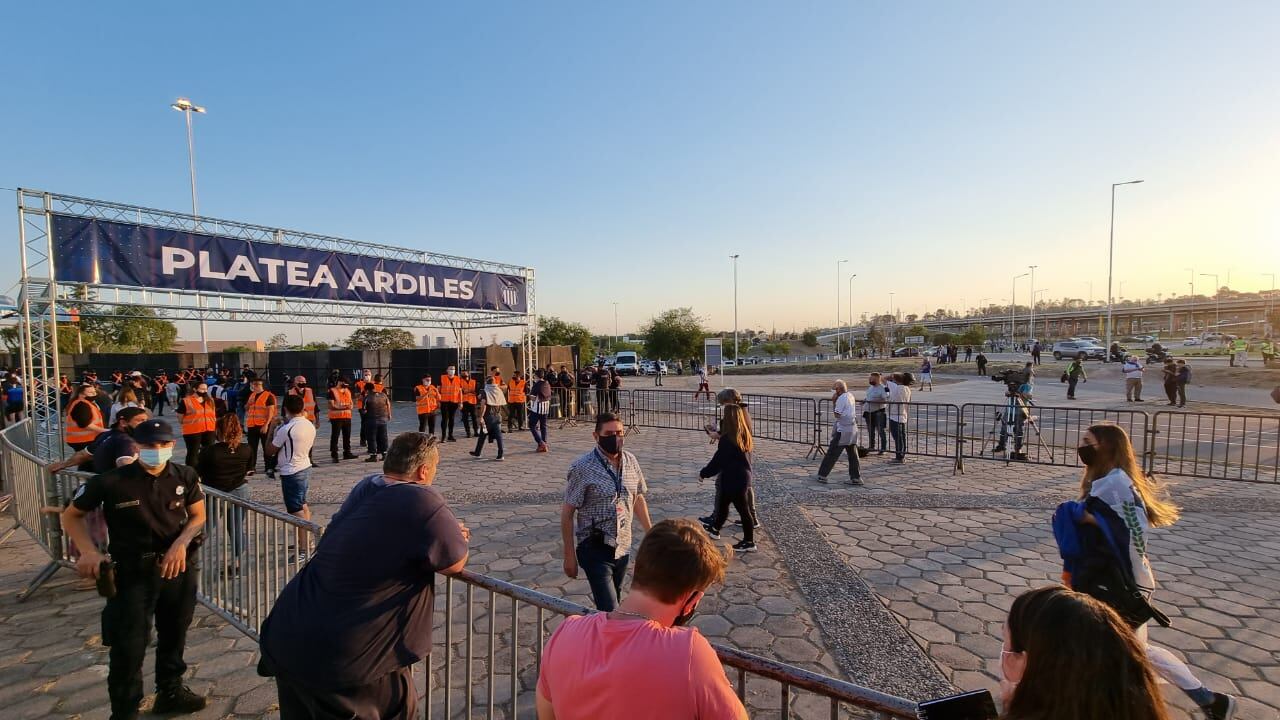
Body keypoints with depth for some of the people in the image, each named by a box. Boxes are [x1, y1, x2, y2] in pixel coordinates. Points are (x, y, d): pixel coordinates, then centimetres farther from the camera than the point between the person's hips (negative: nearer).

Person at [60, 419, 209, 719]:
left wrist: (181, 543, -15)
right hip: (132, 572, -3)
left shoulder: (186, 477, -9)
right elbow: (71, 516, -1)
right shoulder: (110, 481, -17)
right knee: (128, 645, 0)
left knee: (174, 635, 20)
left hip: (179, 567, 3)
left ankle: (170, 691, 41)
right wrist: (88, 551, -16)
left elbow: (197, 516, 3)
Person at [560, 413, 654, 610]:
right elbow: (567, 513, -11)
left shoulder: (631, 461, 0)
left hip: (623, 547, 5)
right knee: (610, 610, -8)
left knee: (613, 600, 20)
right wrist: (569, 556, -10)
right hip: (595, 549, -5)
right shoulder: (582, 468, -15)